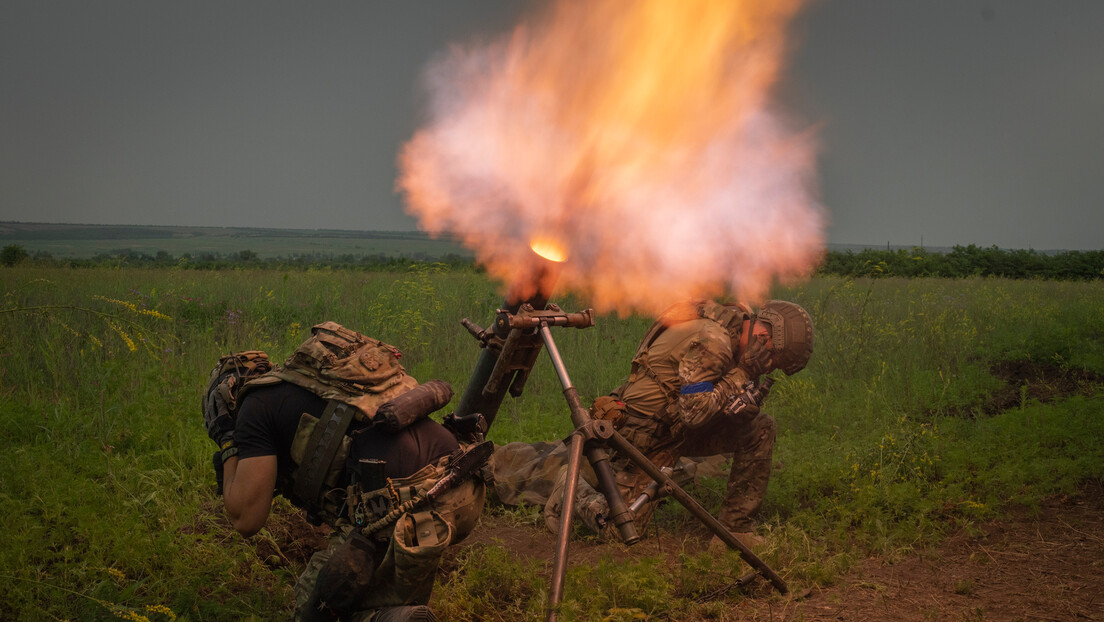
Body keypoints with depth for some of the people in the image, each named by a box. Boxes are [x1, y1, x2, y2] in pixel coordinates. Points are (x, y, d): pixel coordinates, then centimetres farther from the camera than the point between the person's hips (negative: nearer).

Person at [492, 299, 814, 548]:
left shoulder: (736, 333, 1)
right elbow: (695, 411, -31)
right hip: (645, 433, -9)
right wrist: (741, 376, -23)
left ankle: (736, 529, 3)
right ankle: (569, 483, 18)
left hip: (678, 428, 9)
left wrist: (748, 397, -15)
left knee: (760, 428, -4)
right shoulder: (711, 343, -27)